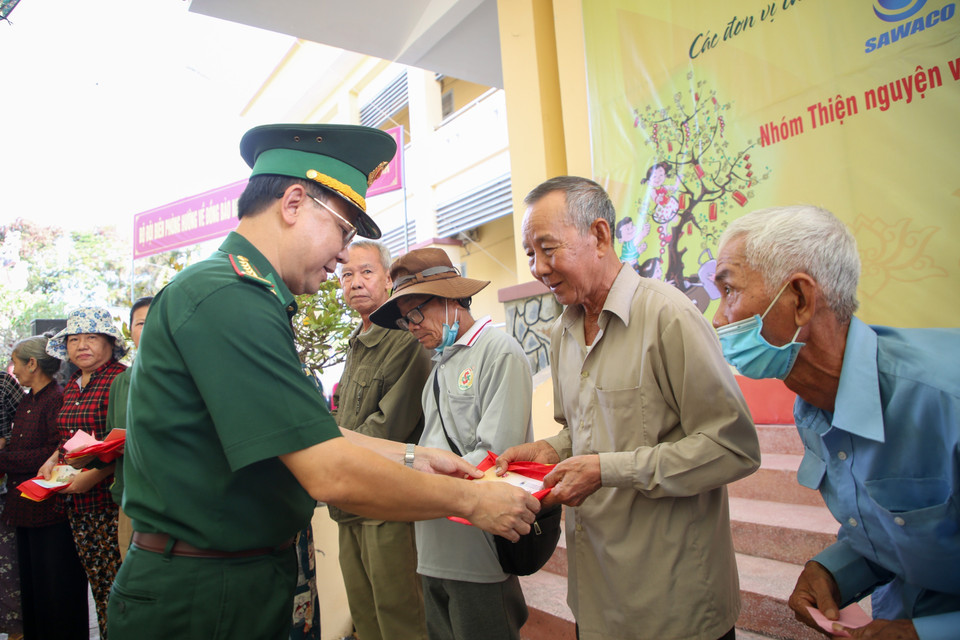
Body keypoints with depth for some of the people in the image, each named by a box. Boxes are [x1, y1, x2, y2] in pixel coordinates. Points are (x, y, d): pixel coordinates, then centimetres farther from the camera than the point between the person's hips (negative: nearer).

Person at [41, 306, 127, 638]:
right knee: (97, 584, 15)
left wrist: (93, 475, -22)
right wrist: (53, 460, 10)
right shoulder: (71, 387, 15)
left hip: (110, 500, -8)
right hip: (78, 503, 8)